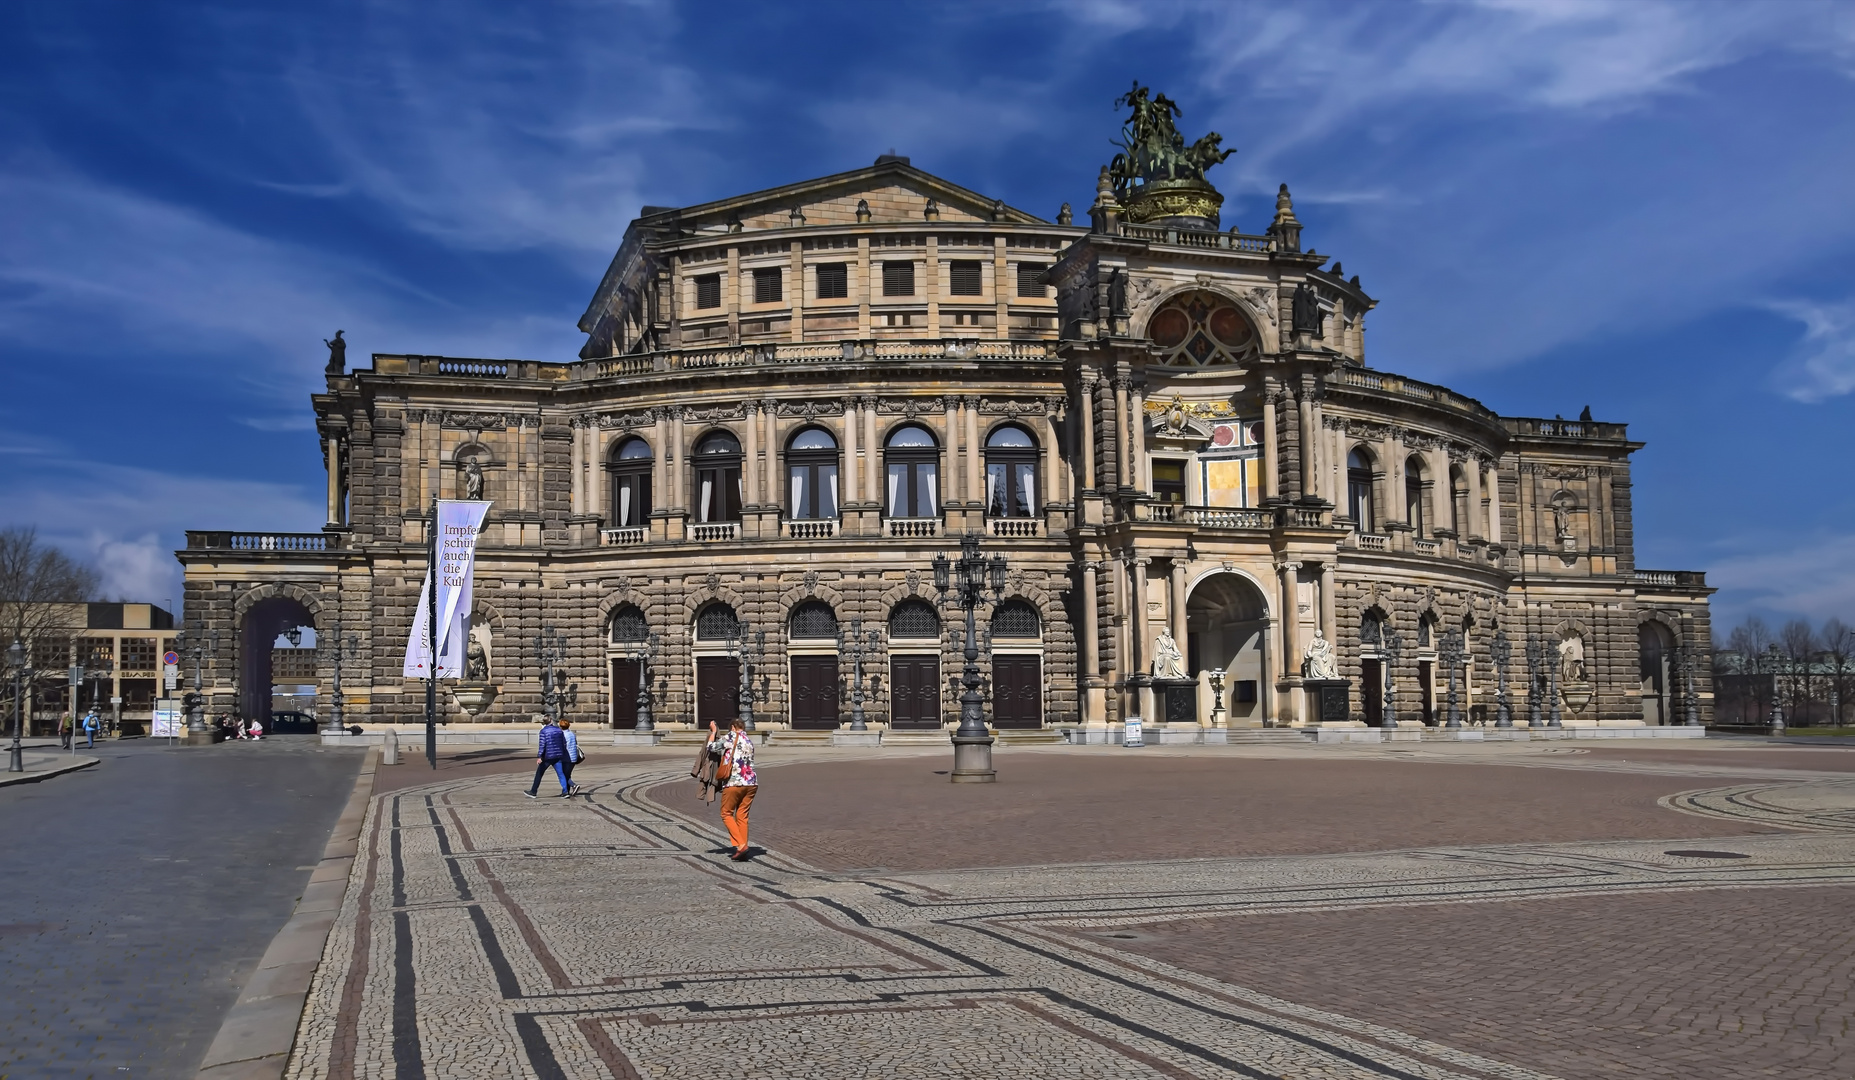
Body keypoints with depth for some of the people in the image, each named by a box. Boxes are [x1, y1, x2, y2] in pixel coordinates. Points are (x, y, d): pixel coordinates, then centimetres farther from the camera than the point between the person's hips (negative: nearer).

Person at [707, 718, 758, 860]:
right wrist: (719, 737, 34)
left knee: (726, 814, 7)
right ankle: (742, 850, 8)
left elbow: (711, 746, 5)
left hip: (734, 783, -6)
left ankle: (741, 845, -8)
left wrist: (713, 731, 21)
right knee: (742, 816, 11)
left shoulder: (731, 737, -2)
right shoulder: (749, 740, 16)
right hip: (751, 783, 6)